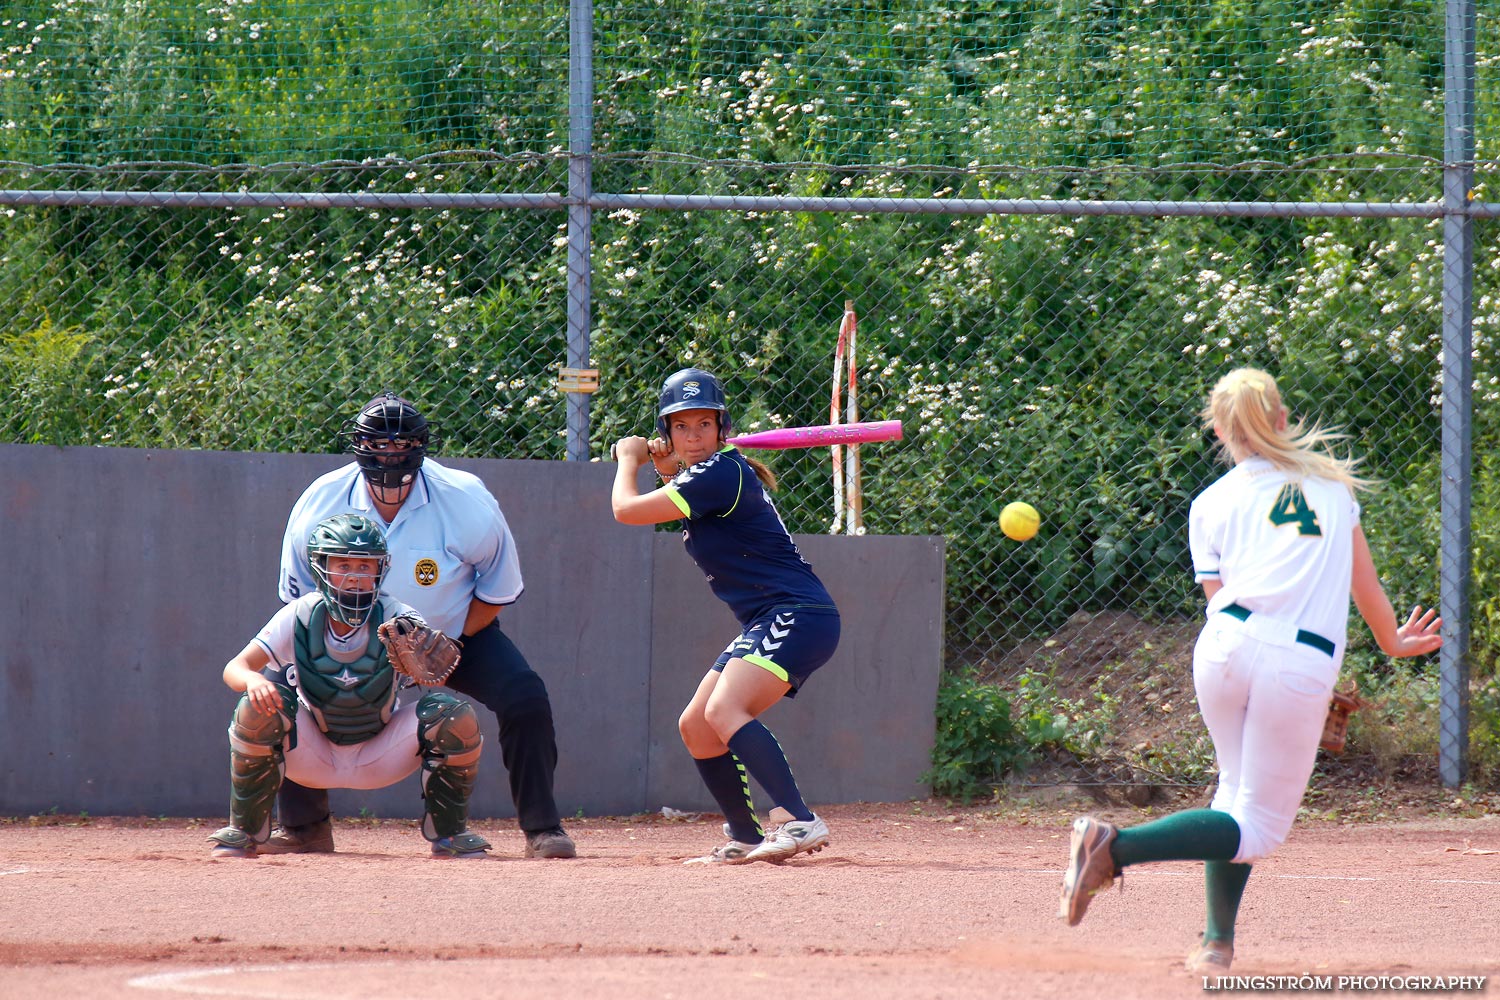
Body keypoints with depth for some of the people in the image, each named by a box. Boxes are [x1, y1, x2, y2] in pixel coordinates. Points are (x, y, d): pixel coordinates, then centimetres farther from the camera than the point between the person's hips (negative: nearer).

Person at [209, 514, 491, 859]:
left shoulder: (397, 620, -17)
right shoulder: (300, 617, -16)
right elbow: (234, 668, -23)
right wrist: (253, 680, -47)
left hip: (381, 758, 1)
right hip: (313, 758, 0)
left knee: (458, 717, -23)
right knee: (258, 709, -29)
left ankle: (448, 833, 1)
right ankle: (245, 832, -10)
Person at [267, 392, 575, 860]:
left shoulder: (467, 503, -25)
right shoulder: (319, 505, -21)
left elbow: (497, 592, -11)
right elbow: (302, 598, -7)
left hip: (457, 634, -1)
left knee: (524, 697, -23)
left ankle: (542, 828, -9)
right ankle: (304, 826, 3)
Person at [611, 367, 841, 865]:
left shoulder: (721, 474, -15)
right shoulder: (705, 477, 15)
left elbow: (627, 509, -13)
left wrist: (629, 458, 6)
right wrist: (667, 469, 21)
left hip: (799, 614, -11)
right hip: (765, 625, 11)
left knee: (723, 711, -28)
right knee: (695, 727, 12)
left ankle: (803, 823, -36)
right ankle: (746, 838, 20)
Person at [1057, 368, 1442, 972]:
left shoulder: (1211, 504, 16)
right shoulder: (1331, 481, 20)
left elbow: (1220, 600, 13)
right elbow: (1365, 583, 26)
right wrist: (1392, 642, 44)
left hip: (1227, 646, 2)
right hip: (1305, 666, -2)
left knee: (1238, 789, 25)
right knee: (1258, 826, 4)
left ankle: (1218, 939, 15)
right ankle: (1116, 848, -17)